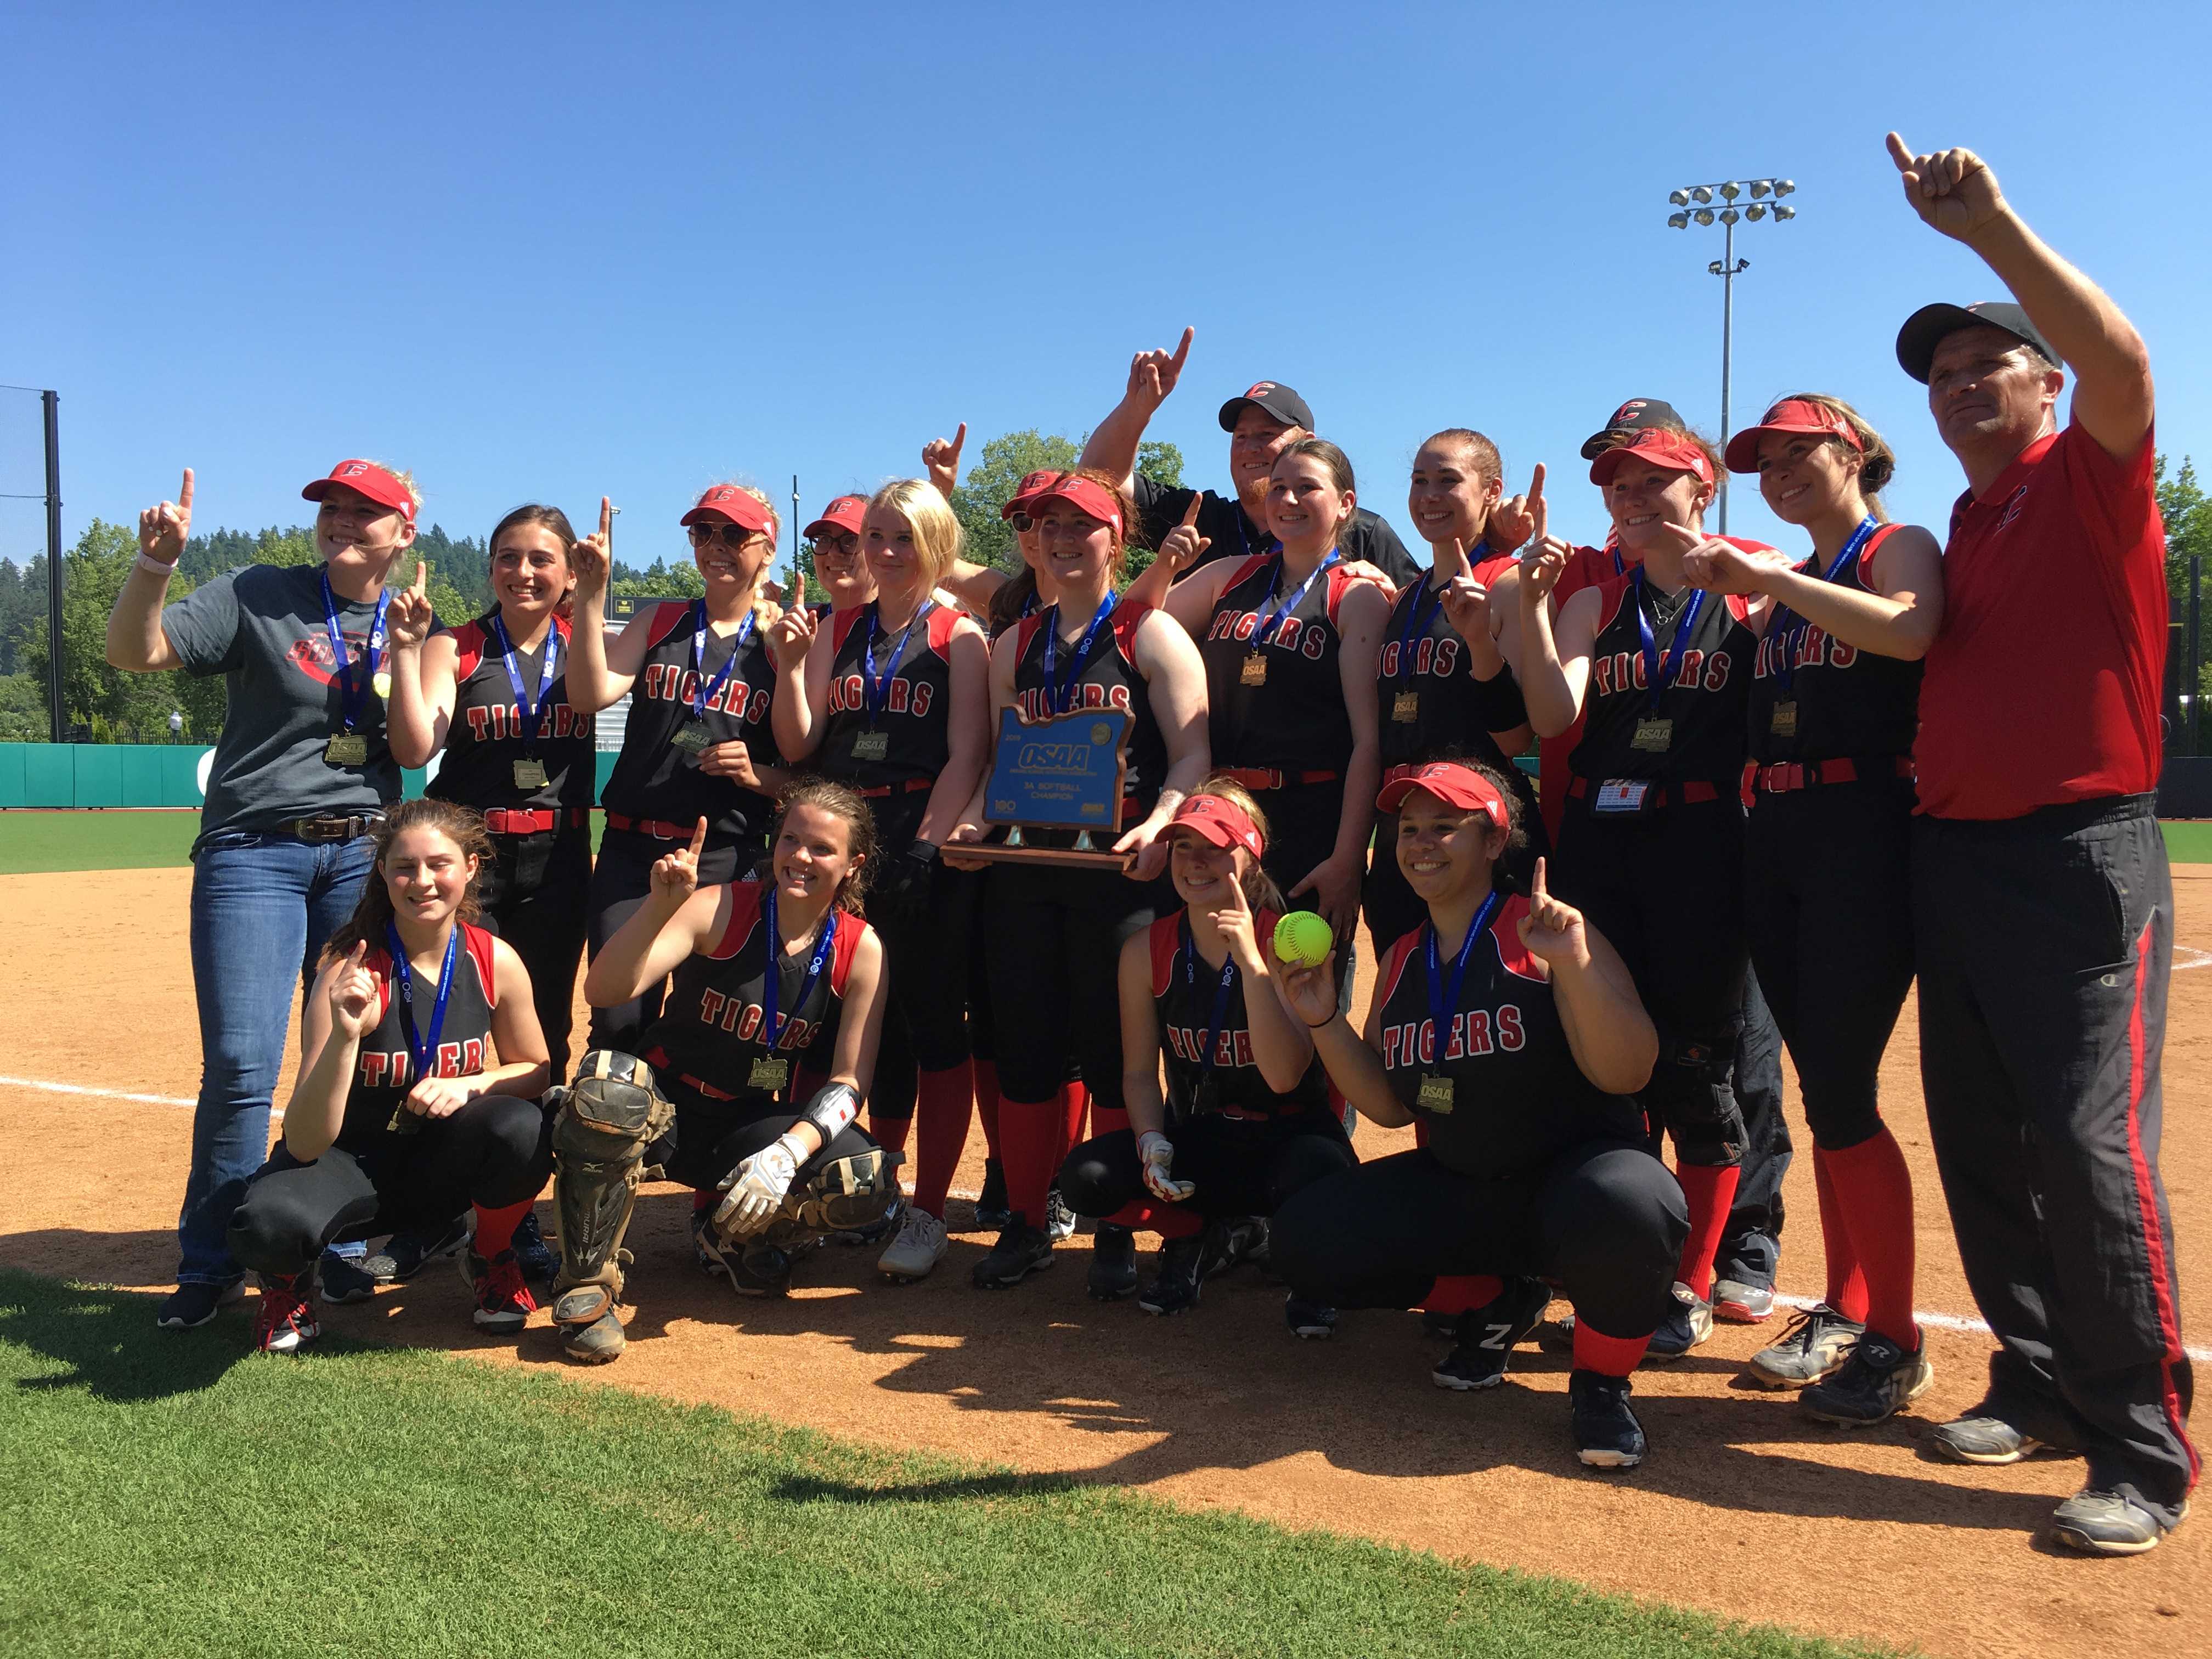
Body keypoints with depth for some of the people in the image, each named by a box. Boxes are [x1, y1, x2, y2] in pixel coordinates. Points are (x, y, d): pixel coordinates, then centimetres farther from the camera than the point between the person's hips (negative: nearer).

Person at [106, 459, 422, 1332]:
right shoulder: (255, 597, 2)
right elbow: (134, 651, -9)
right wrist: (154, 563, -25)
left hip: (362, 855, 3)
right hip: (252, 853, -3)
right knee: (240, 1064, -9)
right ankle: (210, 1267, 5)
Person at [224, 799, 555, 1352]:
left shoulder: (495, 960, -11)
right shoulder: (352, 972, -21)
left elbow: (535, 1071, 5)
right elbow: (304, 1144, -25)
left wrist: (468, 1084, -17)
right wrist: (344, 1035, -41)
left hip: (442, 1164, 3)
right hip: (348, 1160, -3)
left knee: (521, 1127, -30)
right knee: (268, 1223, -35)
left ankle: (493, 1258, 4)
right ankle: (289, 1283, 6)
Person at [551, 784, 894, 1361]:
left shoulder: (860, 949, -6)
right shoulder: (720, 909, -14)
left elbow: (849, 1081, -9)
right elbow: (604, 990, -25)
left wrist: (789, 1151, -26)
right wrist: (662, 904, -40)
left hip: (754, 1130, 2)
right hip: (667, 1110, -2)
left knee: (868, 1181, -26)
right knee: (608, 1086, -36)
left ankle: (730, 1235, 7)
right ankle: (586, 1285, -16)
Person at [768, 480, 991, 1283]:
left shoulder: (960, 637, 0)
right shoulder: (836, 631, 13)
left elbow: (966, 757, -7)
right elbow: (798, 745, 8)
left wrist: (925, 849, -16)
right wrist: (790, 666, -6)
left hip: (929, 847, -4)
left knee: (931, 1023, 0)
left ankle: (928, 1214, 8)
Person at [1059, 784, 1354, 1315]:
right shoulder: (1146, 951, -5)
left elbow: (1284, 1076, -25)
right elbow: (1139, 1073, 3)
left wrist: (1250, 959, -32)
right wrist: (1152, 1144, -17)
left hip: (1287, 1136, -3)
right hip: (1195, 1139, 3)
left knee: (1319, 1173, -39)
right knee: (1087, 1177, -25)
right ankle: (1192, 1237, 7)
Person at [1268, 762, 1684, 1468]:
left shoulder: (1544, 933, -12)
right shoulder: (1401, 961, 7)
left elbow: (1626, 1076, -20)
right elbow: (1390, 1107, 10)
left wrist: (1573, 964, -32)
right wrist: (1324, 1022, -3)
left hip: (1574, 1170, -6)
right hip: (1457, 1190, 6)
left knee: (1623, 1209, -40)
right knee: (1304, 1242, -9)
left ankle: (1601, 1382, -7)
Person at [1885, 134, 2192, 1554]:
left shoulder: (2092, 473, -2)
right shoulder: (1963, 524, 19)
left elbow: (2120, 357, -23)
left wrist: (1989, 226, -23)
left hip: (2083, 857, -8)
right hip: (1951, 853, 8)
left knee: (2091, 1144, -13)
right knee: (1979, 1144, 11)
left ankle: (2148, 1451, -1)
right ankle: (2042, 1388, 24)